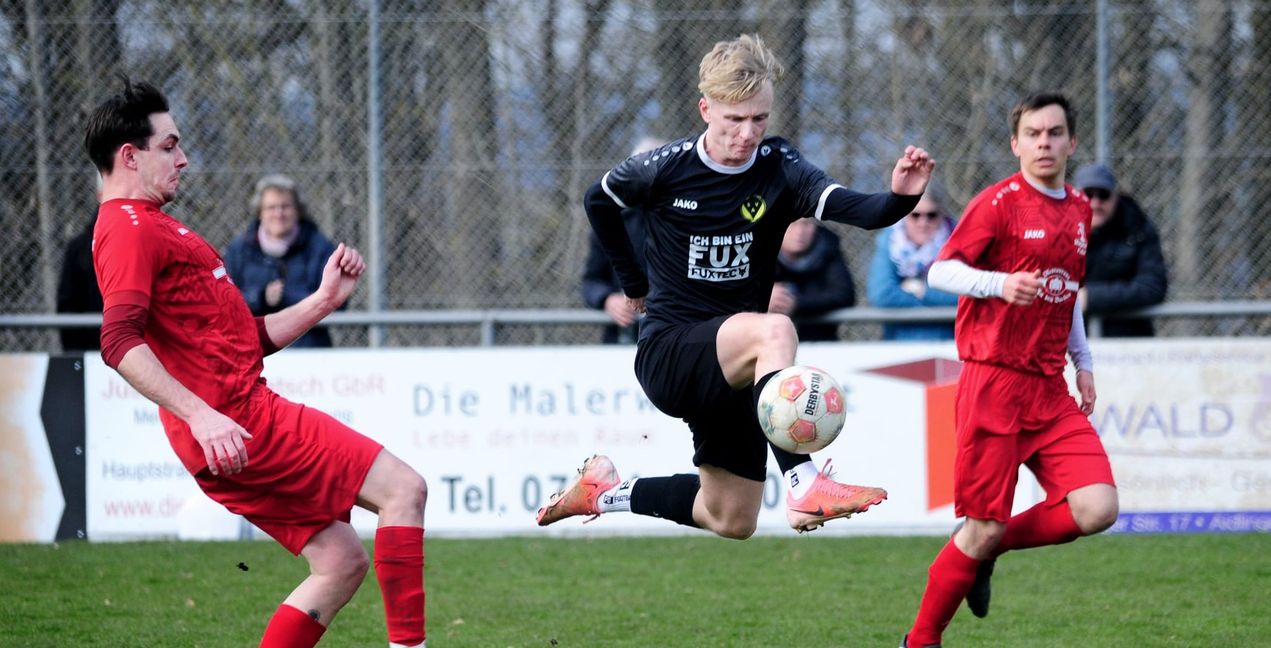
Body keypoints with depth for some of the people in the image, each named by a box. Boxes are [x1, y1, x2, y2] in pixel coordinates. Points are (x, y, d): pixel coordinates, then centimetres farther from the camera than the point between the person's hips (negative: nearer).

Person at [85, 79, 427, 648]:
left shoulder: (153, 228, 25)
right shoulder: (130, 229, -8)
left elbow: (248, 340, 27)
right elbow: (119, 342, -24)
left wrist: (323, 301, 17)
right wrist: (200, 415, -31)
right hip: (239, 418, -10)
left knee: (341, 560, 9)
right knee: (403, 488, -11)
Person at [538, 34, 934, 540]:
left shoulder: (779, 169, -8)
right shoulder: (666, 169, -10)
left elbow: (859, 210, -25)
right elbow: (598, 201, 12)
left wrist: (899, 197, -46)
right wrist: (635, 285, 14)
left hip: (728, 364, 4)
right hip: (667, 354, -4)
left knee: (732, 522, 11)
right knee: (775, 331, -35)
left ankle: (606, 492, 32)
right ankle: (804, 487, -44)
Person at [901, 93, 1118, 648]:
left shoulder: (1079, 211, 15)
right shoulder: (999, 203, -6)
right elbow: (940, 271, -10)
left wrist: (1083, 362, 20)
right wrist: (999, 283, -26)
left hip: (1052, 393, 6)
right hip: (994, 384, -6)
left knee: (1096, 510, -12)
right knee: (984, 528, -6)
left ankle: (985, 550, 13)